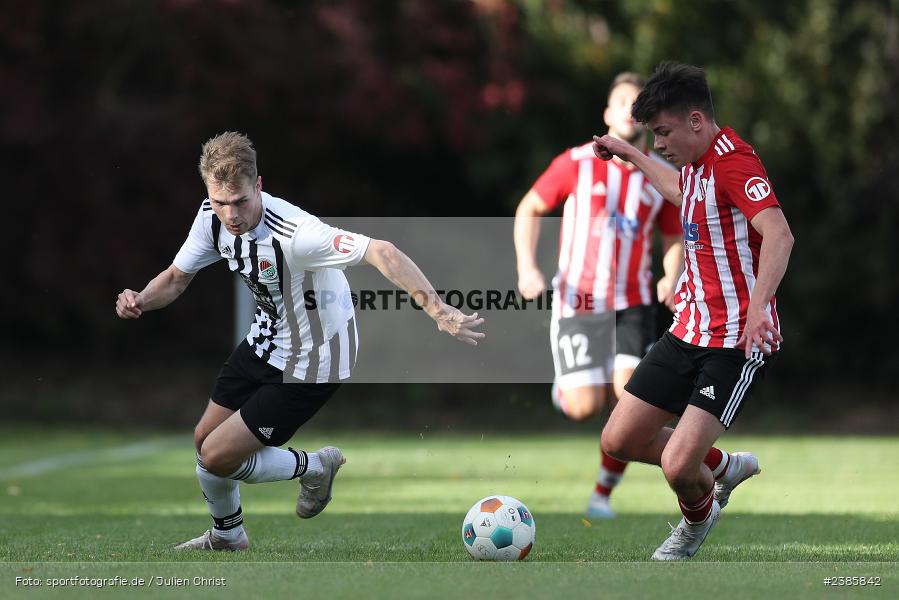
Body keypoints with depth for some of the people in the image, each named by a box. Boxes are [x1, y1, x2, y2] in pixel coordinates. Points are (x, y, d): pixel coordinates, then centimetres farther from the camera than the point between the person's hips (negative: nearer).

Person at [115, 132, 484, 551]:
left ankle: (313, 468, 19)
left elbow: (380, 252, -44)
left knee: (217, 458, -8)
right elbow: (176, 278, 2)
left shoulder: (292, 233, -37)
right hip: (266, 341, 8)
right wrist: (140, 301, -20)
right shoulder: (212, 217, -13)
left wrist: (438, 311, -54)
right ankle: (226, 536, 46)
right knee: (204, 439, 19)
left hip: (311, 362, -8)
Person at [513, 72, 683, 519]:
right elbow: (529, 209, 6)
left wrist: (671, 278, -7)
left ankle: (603, 493, 4)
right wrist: (526, 266, -7)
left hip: (633, 305, 2)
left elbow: (673, 238, 14)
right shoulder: (577, 164, -5)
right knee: (585, 408, -12)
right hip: (577, 303, -2)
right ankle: (568, 385, 27)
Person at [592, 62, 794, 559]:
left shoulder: (732, 160, -19)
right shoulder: (697, 160, 10)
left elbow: (778, 234, -33)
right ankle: (723, 468, 30)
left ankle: (697, 518, 20)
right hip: (688, 331, 9)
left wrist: (758, 305, -46)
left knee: (677, 466, -16)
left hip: (737, 343, -9)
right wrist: (630, 155, 44)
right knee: (619, 441, 7)